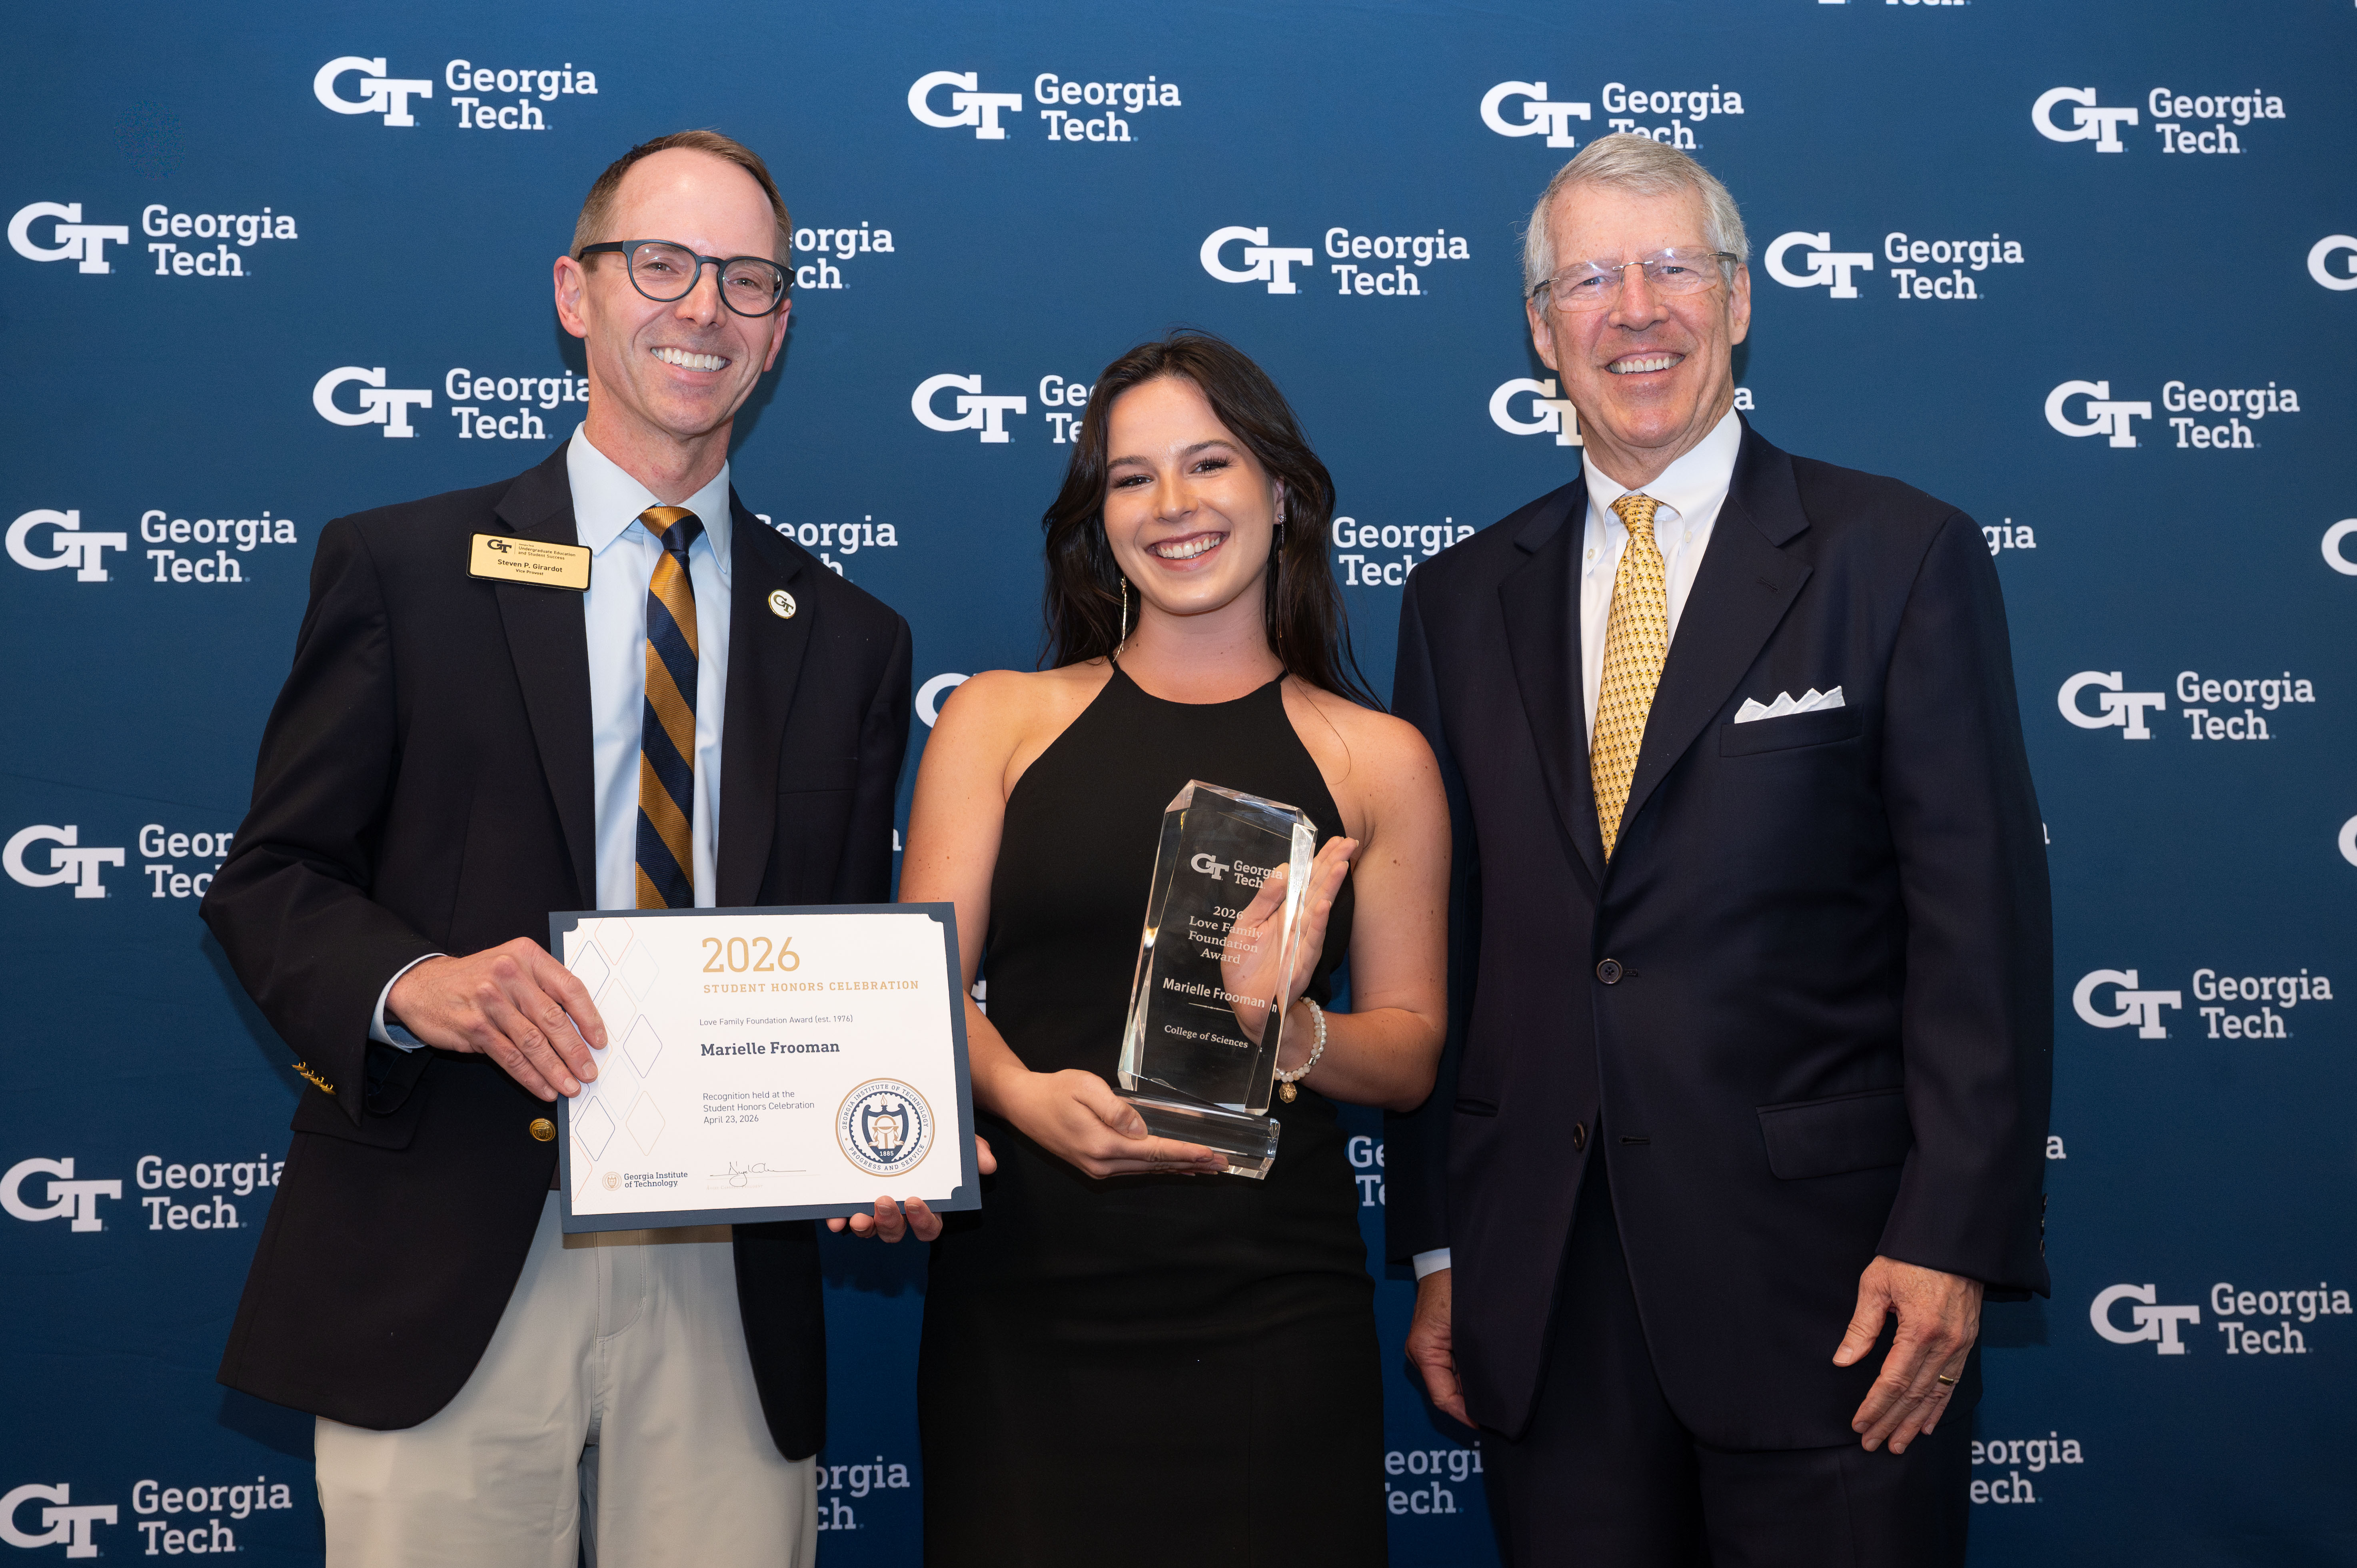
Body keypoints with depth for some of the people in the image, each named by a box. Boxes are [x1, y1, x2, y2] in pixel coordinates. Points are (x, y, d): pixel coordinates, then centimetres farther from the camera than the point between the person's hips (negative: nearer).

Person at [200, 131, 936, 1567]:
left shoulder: (851, 641, 12)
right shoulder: (401, 569, 5)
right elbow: (269, 881, 3)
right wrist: (412, 981, -18)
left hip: (733, 1287, 2)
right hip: (447, 1281, -2)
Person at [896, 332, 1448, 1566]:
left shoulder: (1377, 760, 7)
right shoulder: (999, 719, 9)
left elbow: (1411, 1055, 8)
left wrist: (1293, 1033, -14)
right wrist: (1029, 1097, -17)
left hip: (1271, 1317, 0)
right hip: (1023, 1305, 0)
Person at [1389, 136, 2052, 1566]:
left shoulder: (1903, 559, -1)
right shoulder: (1462, 600, 10)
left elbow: (1982, 925, -5)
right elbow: (1435, 947, 10)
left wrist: (1952, 1242, -12)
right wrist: (1433, 1254, 8)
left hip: (1821, 1277, -3)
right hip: (1544, 1295, 3)